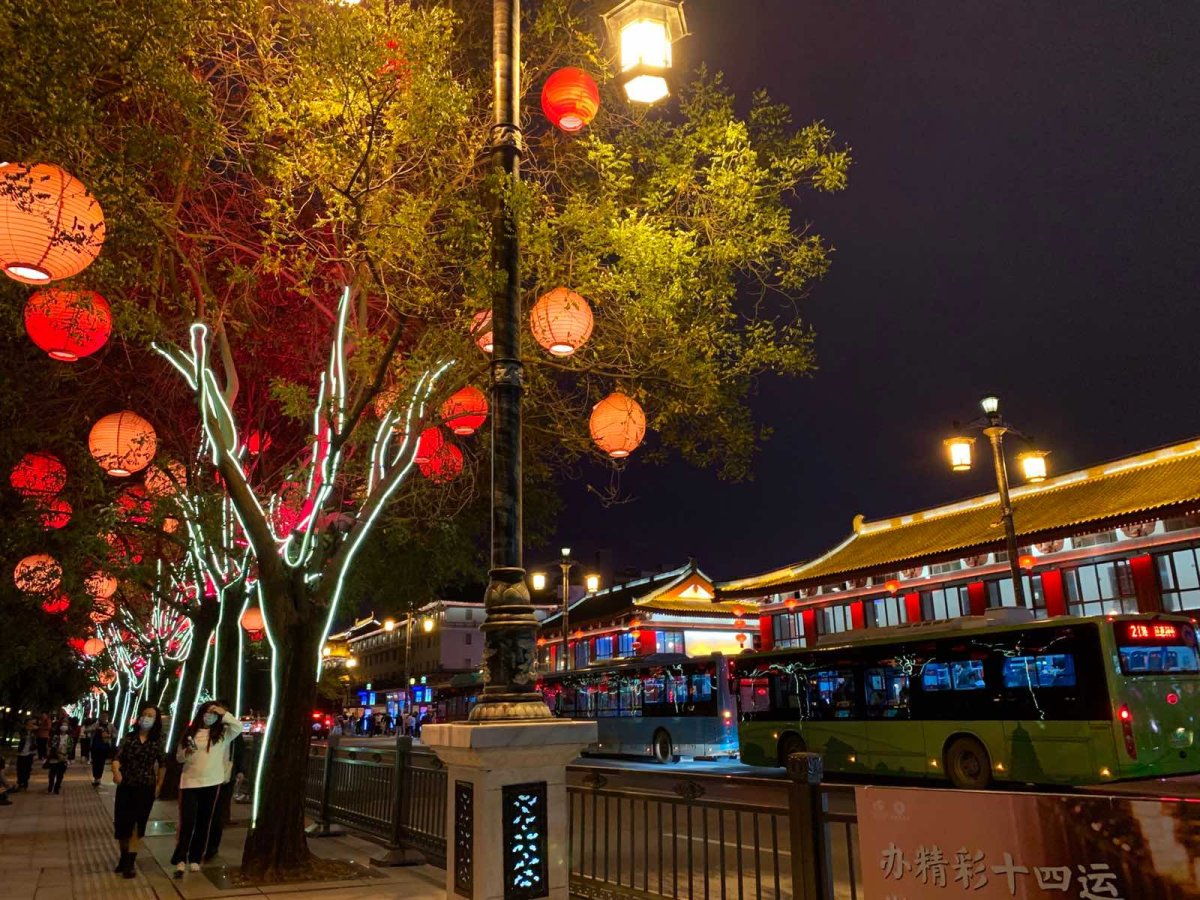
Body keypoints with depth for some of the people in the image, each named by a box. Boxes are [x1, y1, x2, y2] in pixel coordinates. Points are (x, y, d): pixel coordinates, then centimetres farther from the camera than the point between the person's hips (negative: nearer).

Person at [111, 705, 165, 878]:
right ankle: (124, 857, 28)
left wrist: (159, 785, 6)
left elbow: (162, 764, 8)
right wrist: (116, 771, -29)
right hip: (125, 787, 1)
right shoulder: (129, 737, 0)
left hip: (146, 788, -1)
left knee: (137, 824, -1)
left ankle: (130, 863, 5)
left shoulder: (157, 741, -1)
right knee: (121, 823, 6)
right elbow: (117, 757, -8)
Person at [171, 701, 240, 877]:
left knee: (204, 823, 8)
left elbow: (239, 726, -15)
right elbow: (179, 757, 9)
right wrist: (187, 752, -13)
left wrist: (224, 713, -15)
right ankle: (180, 860, 1)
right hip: (189, 782, -1)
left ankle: (195, 859, 18)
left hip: (212, 783, 1)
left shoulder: (222, 733, 2)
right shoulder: (190, 732, 4)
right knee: (187, 822, -5)